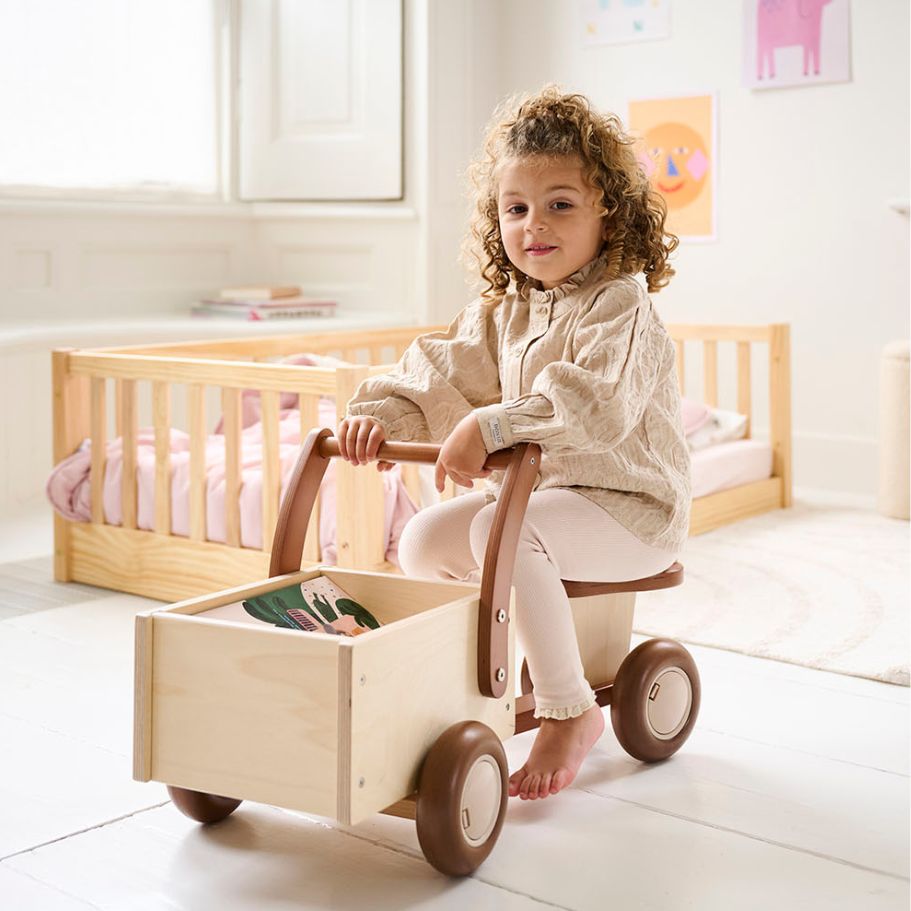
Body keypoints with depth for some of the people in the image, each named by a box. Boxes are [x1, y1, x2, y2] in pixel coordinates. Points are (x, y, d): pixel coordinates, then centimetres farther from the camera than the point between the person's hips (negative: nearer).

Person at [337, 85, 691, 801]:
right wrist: (383, 413, -13)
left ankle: (571, 710, -18)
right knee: (423, 541, -2)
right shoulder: (501, 313, 9)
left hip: (627, 506, -8)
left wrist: (490, 427, -41)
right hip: (534, 493, 8)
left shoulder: (619, 309, -17)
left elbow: (596, 403, -34)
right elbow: (441, 374, 7)